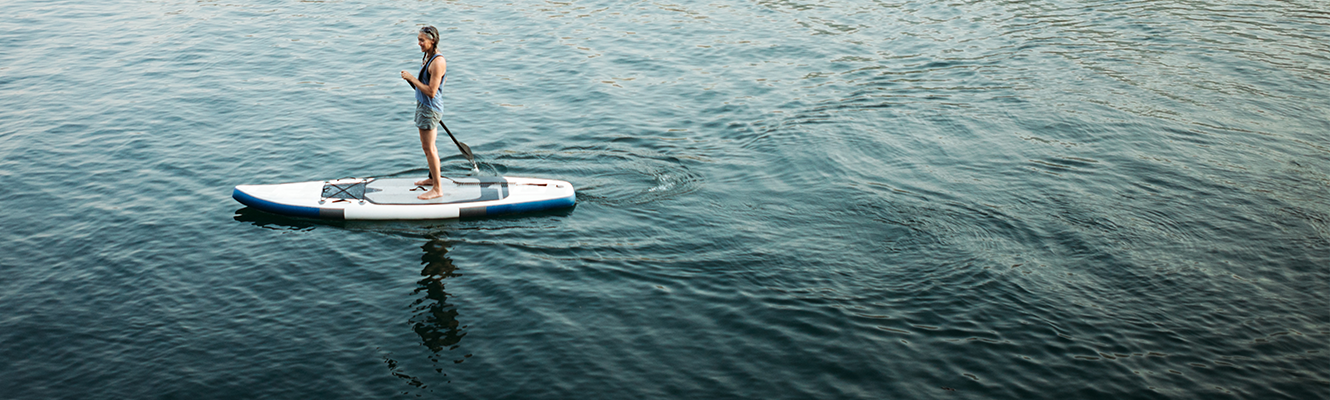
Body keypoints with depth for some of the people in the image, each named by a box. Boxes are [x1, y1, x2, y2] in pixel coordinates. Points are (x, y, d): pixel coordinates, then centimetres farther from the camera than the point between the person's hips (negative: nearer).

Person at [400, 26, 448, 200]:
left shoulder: (438, 62, -23)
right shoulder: (427, 57, 8)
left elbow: (431, 92, -25)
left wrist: (412, 78, -20)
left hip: (430, 109, -10)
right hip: (423, 106, 10)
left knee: (429, 147, -4)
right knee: (428, 145, 20)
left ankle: (437, 188, 3)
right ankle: (433, 178, 35)